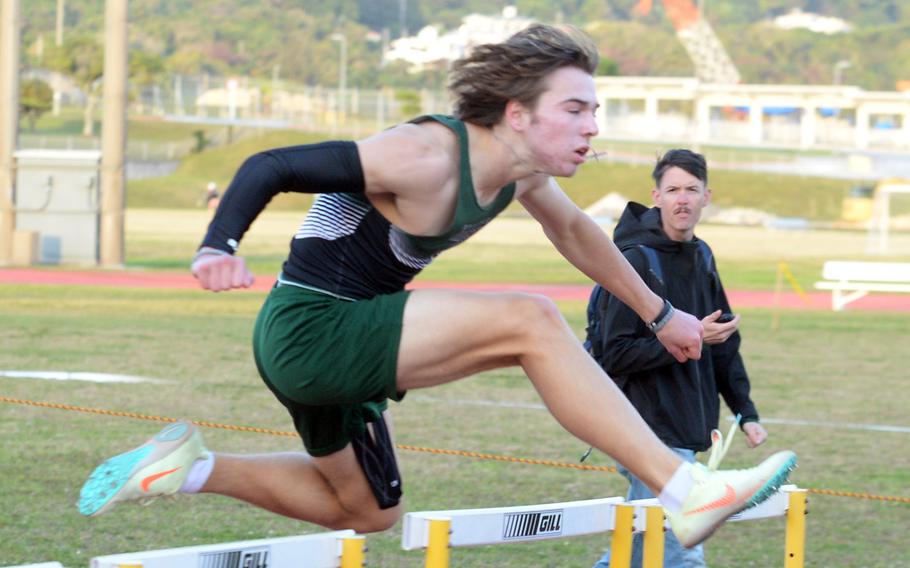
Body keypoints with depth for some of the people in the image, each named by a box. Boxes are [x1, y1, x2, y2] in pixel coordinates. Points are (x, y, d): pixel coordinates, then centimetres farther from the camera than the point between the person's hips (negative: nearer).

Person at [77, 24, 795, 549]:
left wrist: (658, 312, 31)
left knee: (366, 511, 27)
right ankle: (685, 489, -22)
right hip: (310, 329, -10)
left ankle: (187, 467, 27)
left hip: (338, 346, 10)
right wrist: (219, 246, -39)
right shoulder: (427, 157, -25)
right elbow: (272, 166, -23)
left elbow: (575, 231, 23)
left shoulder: (522, 172, 2)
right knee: (529, 321, -22)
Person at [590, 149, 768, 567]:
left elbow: (724, 346, 20)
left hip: (687, 430, 8)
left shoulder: (701, 258, 12)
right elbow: (617, 354, -17)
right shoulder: (635, 261, -13)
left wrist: (745, 413, 16)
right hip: (650, 430, -8)